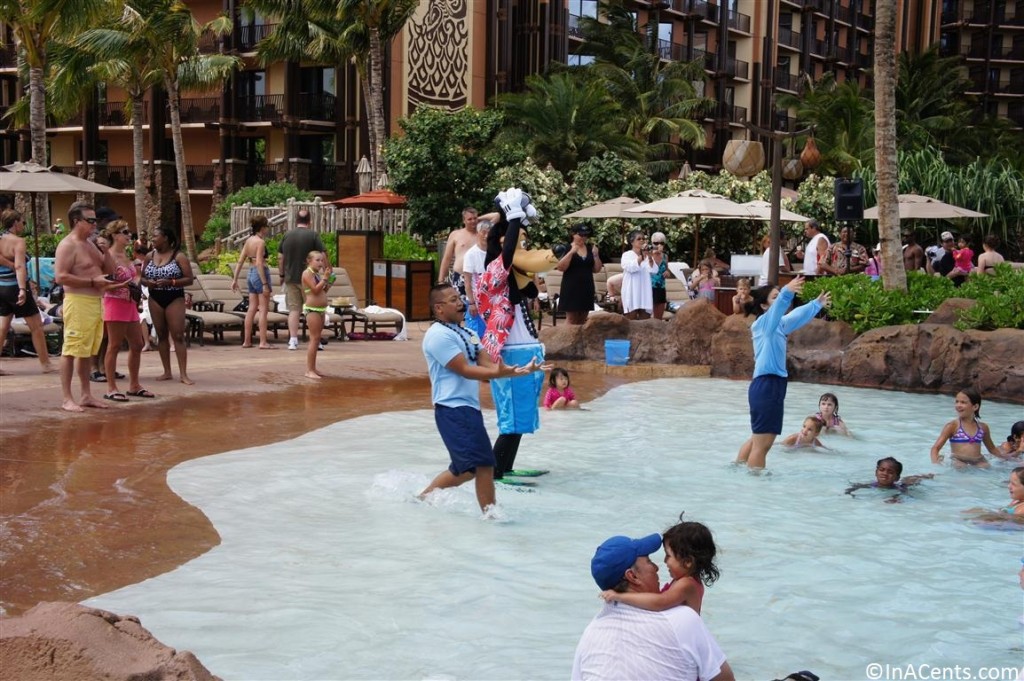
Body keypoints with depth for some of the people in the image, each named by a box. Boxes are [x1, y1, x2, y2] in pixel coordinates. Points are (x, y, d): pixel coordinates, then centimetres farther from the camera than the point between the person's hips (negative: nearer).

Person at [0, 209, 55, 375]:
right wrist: (22, 289, -35)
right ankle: (45, 364, 8)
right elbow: (20, 266, -27)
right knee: (36, 327, 4)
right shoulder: (18, 241, -14)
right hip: (16, 287, -7)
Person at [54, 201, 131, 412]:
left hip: (96, 302, 9)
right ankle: (67, 399, -6)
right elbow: (60, 276, -19)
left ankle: (86, 395, 19)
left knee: (86, 352, 13)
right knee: (71, 351, -7)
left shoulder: (90, 244, 17)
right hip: (78, 302, -9)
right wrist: (93, 281, -19)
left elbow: (109, 270, 21)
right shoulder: (68, 245, -10)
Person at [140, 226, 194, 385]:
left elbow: (189, 279, -9)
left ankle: (183, 374, -8)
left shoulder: (178, 256, -6)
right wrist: (147, 282, -10)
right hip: (155, 299, 5)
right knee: (161, 335, 8)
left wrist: (170, 282, -21)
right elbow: (142, 277, 14)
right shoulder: (150, 256, 7)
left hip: (174, 299, -5)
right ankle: (167, 372, 15)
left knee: (178, 336, -8)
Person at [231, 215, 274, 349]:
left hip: (251, 273, 8)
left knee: (252, 308, 12)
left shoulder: (249, 240, 11)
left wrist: (235, 279, 13)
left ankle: (247, 341, 14)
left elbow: (240, 261, 10)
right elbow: (259, 263, -19)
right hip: (260, 273, -8)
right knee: (263, 309, -4)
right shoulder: (261, 242, -13)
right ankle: (263, 342, -5)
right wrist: (265, 284, -19)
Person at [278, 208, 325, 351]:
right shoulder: (313, 235, -6)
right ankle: (314, 341, 5)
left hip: (290, 278, 3)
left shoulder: (287, 236, 5)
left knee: (294, 309, 7)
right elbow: (322, 257, -9)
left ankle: (293, 340, 4)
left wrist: (282, 275, 17)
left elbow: (280, 258, 7)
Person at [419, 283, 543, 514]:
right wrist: (499, 373, -33)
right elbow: (465, 370, -19)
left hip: (469, 408, 10)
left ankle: (423, 496, 32)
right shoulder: (438, 335, -12)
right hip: (453, 409, -10)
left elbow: (488, 364, 7)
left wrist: (520, 370, -7)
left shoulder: (467, 334, 16)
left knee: (467, 468, 18)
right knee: (484, 463, -13)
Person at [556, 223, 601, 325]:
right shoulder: (567, 248, -4)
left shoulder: (591, 249, 10)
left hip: (586, 288, 5)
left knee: (582, 319, 8)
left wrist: (596, 255, -6)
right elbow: (560, 267, -14)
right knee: (571, 318, -8)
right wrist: (571, 252, -21)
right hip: (571, 288, -5)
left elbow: (597, 269, 9)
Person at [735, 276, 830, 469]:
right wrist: (787, 292, -51)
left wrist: (817, 304, 49)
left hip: (774, 385, 10)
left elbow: (797, 316, 36)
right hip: (766, 385, -10)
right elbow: (777, 308, -32)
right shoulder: (764, 322, -10)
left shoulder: (778, 324, 17)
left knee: (758, 440, 20)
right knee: (762, 443, -10)